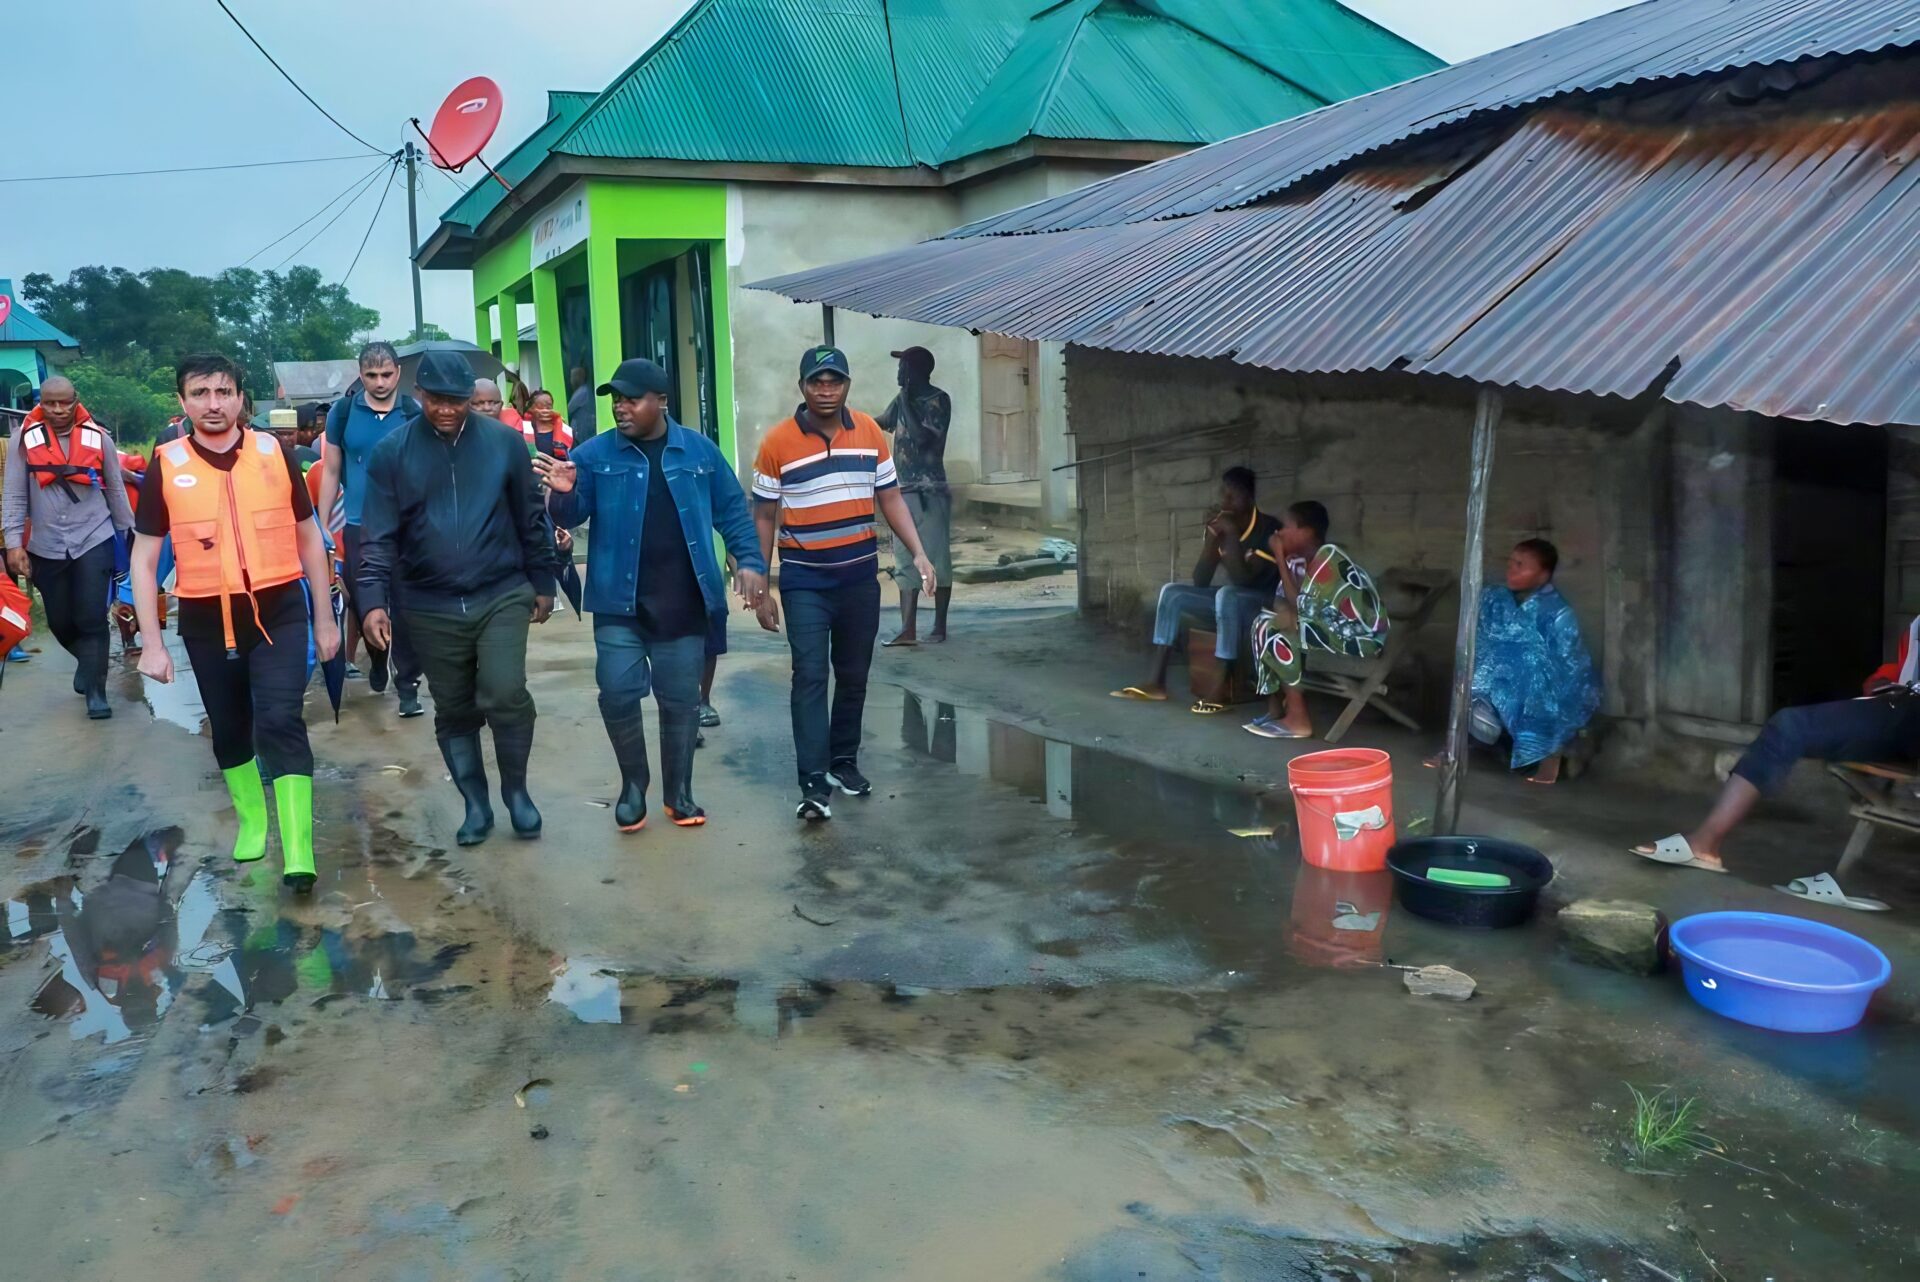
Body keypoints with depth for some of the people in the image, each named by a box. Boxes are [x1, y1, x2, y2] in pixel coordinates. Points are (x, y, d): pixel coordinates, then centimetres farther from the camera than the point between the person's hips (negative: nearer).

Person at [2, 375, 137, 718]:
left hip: (94, 541, -1)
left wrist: (131, 534, 11)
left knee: (92, 619, -7)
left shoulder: (98, 438, -1)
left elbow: (116, 490, 8)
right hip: (46, 547, 1)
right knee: (59, 622, 10)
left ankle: (95, 692, -1)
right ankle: (87, 660, 39)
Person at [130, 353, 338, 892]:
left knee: (281, 721, -13)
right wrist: (151, 642, -4)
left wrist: (324, 617, 9)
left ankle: (297, 851, -12)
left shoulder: (275, 453, -2)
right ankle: (252, 819, 36)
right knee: (228, 728, 14)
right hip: (206, 621, 1)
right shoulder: (166, 465, -3)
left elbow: (309, 538, 8)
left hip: (279, 611, -1)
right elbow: (144, 559, 1)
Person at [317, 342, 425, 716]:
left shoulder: (415, 414, -3)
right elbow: (331, 473, 5)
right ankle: (378, 662, 37)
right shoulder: (342, 412, 0)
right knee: (364, 606, 11)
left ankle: (407, 684, 9)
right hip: (358, 527, 2)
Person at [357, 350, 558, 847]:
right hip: (430, 608, 1)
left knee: (505, 696, -14)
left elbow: (531, 518, 5)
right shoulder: (391, 452, -3)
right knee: (453, 712, 10)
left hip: (502, 596, -1)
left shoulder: (504, 441, -3)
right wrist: (374, 601, -14)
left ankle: (516, 790, 10)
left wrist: (542, 583, 8)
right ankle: (475, 804, 27)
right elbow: (379, 536, -4)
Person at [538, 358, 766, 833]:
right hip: (619, 603, 0)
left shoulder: (698, 450, 3)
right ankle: (633, 784, 18)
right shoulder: (595, 454, 1)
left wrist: (749, 561, -5)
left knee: (680, 701, 8)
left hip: (682, 605, 1)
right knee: (618, 694, -6)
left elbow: (732, 511, 7)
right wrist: (564, 494, -24)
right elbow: (572, 516, -1)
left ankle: (678, 792, 24)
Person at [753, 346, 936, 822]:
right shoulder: (778, 442, -8)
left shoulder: (870, 432, 1)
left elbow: (890, 499, 8)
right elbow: (764, 517, -2)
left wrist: (918, 553, -5)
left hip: (861, 576, 4)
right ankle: (813, 783, -10)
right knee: (810, 677, -9)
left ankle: (844, 760, 29)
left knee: (854, 675, 13)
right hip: (804, 580, -3)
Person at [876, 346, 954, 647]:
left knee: (936, 559, -1)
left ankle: (940, 626, 8)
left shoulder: (938, 400, -8)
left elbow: (922, 438, -19)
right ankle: (908, 629, 3)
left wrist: (906, 404, -12)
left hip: (930, 493, -7)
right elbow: (879, 423, 31)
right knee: (906, 563, 4)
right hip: (905, 493, 7)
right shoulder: (903, 401, 13)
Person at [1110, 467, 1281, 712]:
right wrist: (1212, 537, -15)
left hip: (1264, 603, -7)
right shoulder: (1220, 525, 0)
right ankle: (1156, 681, -14)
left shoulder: (1269, 529, -19)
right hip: (1230, 600, 7)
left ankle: (1220, 689, -39)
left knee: (1227, 594, -38)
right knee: (1172, 592, -7)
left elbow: (1244, 578, -29)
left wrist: (1232, 534, -29)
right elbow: (1200, 581, -4)